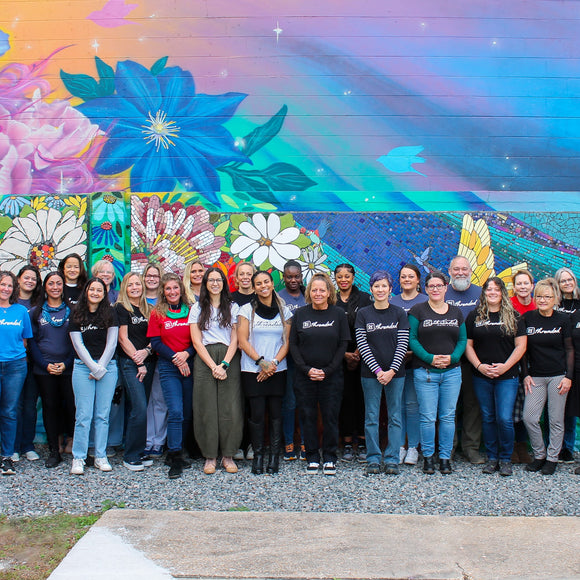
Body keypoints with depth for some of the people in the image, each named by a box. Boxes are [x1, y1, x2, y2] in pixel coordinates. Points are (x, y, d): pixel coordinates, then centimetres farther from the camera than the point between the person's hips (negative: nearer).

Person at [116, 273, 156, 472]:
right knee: (139, 410, -12)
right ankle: (131, 457, -3)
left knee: (138, 409, 8)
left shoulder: (148, 309, 15)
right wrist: (138, 363, -9)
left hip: (147, 363, 5)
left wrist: (146, 351, -8)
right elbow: (123, 338, -6)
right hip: (129, 363, -5)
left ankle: (139, 452, 15)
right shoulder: (121, 308, -1)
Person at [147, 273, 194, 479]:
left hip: (189, 366, 3)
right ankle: (175, 458, -6)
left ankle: (175, 453, 19)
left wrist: (186, 353, -11)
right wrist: (176, 359, -11)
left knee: (188, 413, 4)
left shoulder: (190, 312, 9)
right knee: (175, 412, -13)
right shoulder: (157, 314, 3)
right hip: (168, 367, -3)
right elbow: (156, 343, -1)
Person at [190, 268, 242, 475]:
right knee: (207, 408, -2)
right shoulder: (197, 308, 11)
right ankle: (210, 456, 8)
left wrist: (224, 364, -10)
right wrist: (213, 366, -9)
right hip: (205, 360, 0)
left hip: (229, 359, 0)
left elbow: (235, 339, 4)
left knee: (230, 408, -3)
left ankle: (228, 455, 8)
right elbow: (197, 342, 3)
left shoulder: (232, 307, 12)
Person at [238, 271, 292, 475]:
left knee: (275, 413, 1)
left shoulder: (284, 311, 10)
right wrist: (261, 362, -11)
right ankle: (257, 456, 8)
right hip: (252, 371, -2)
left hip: (277, 371, 2)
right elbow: (242, 341, -2)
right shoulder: (247, 310, 3)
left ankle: (274, 456, 10)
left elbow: (286, 342, 7)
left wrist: (274, 362, -8)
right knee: (257, 414, -4)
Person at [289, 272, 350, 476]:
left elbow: (343, 345, -1)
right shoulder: (300, 314, 4)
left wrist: (327, 371, -10)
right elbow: (293, 344, 3)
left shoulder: (338, 314, 1)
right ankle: (312, 458, 17)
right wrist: (307, 369, -9)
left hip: (331, 376, -1)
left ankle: (329, 458, 16)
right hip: (305, 376, 1)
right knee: (308, 417, 5)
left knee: (330, 417, 3)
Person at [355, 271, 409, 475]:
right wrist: (377, 370, -11)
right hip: (370, 373, 0)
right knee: (371, 418, 3)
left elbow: (403, 344, -1)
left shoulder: (399, 313, 4)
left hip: (395, 373, 1)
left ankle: (392, 459, 12)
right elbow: (362, 345, -3)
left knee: (395, 417, 4)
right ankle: (373, 459, 12)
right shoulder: (363, 313, 3)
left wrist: (392, 370, -11)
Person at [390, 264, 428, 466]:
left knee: (413, 404, -1)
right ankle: (400, 446, 14)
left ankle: (413, 447, 10)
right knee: (398, 403, 4)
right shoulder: (392, 302, 10)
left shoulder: (425, 302, 2)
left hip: (416, 359, -2)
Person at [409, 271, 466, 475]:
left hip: (452, 371, 3)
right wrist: (430, 358, -15)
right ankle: (428, 457, 12)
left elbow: (463, 340, 11)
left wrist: (452, 357, -8)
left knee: (448, 416, 5)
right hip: (425, 372, -3)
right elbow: (412, 339, -4)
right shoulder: (417, 311, 1)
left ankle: (445, 457, 16)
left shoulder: (456, 312, 12)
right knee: (427, 417, -1)